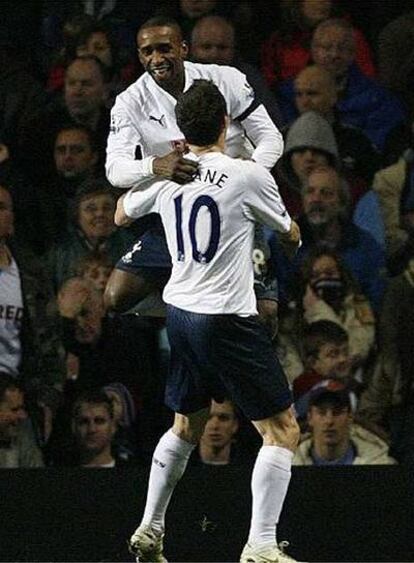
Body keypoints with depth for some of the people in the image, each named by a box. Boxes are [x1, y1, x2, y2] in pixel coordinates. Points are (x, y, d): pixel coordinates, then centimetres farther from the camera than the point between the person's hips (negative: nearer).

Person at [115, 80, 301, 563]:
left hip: (179, 311, 7)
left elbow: (121, 216, 24)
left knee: (186, 426, 25)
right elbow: (291, 236, 4)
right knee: (282, 431, -1)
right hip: (227, 319, -7)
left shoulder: (165, 174, 2)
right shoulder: (248, 176, -12)